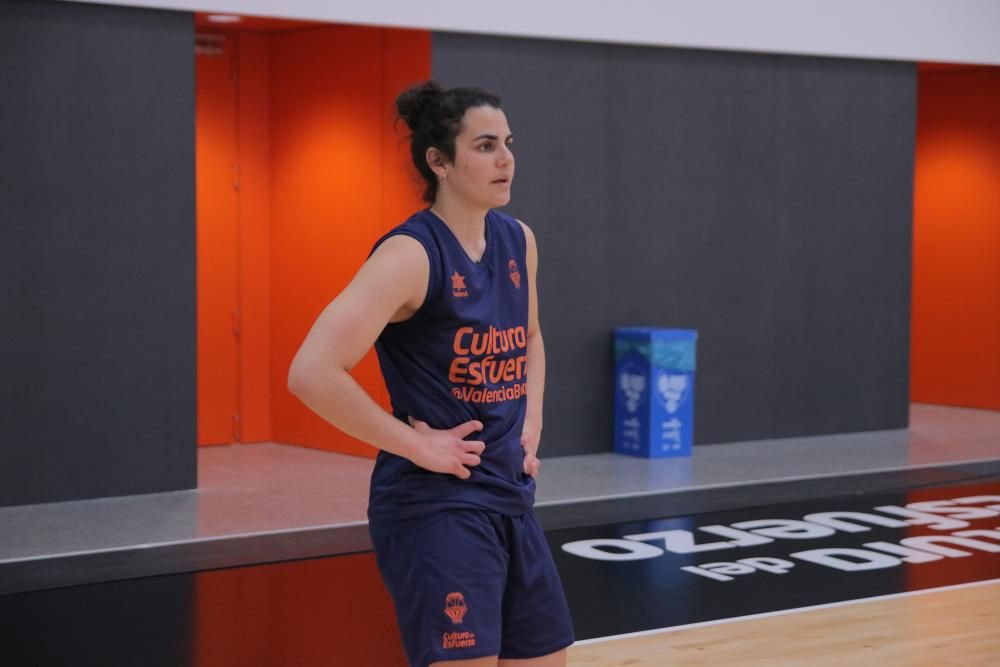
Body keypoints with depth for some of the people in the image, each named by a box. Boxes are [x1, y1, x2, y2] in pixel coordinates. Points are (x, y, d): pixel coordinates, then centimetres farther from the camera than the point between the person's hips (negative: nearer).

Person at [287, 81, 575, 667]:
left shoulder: (518, 242, 7)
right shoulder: (411, 254, -17)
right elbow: (313, 374, -26)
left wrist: (531, 426, 13)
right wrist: (416, 445, -20)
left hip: (510, 498, 8)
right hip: (434, 506, -8)